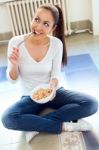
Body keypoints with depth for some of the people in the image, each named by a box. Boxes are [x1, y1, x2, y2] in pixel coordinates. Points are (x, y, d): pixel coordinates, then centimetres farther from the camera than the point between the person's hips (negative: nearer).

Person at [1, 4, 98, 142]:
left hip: (53, 92, 1)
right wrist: (14, 65, -29)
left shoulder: (56, 44, -13)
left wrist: (52, 86, -29)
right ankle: (64, 126, -17)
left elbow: (56, 74, -7)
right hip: (30, 97, -1)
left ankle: (34, 125, -17)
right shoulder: (16, 42, -15)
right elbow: (13, 80, -8)